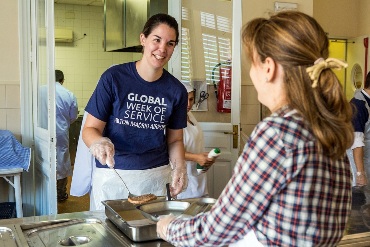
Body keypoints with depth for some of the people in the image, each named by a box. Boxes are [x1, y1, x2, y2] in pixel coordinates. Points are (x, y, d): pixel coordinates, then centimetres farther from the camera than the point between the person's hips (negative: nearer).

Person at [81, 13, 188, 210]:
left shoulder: (176, 90, 0)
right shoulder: (113, 77, -9)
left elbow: (174, 139, 9)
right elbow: (90, 129, -6)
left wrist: (179, 166, -9)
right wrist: (99, 142, -27)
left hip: (157, 178, 3)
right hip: (112, 177, -2)